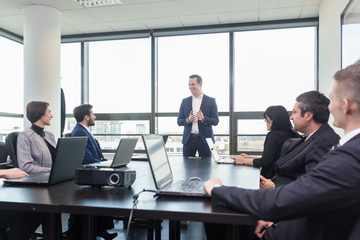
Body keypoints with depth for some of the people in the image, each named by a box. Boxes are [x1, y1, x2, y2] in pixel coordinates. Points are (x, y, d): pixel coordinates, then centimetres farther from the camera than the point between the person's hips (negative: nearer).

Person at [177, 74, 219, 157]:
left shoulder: (211, 101, 1)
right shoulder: (185, 101, 8)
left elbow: (216, 121, -3)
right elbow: (179, 122, 7)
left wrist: (203, 119, -21)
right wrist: (188, 120, -14)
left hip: (205, 139, -2)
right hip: (188, 139, 2)